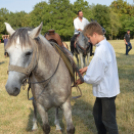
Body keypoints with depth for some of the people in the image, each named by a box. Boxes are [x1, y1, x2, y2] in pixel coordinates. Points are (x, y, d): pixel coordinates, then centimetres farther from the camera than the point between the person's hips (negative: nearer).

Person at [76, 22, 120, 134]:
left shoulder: (101, 50, -28)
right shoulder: (107, 45, 1)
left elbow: (95, 77, -25)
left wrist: (83, 79, -8)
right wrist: (87, 68, 9)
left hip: (106, 91, -10)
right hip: (108, 88, 10)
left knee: (108, 120, 5)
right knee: (97, 112, 25)